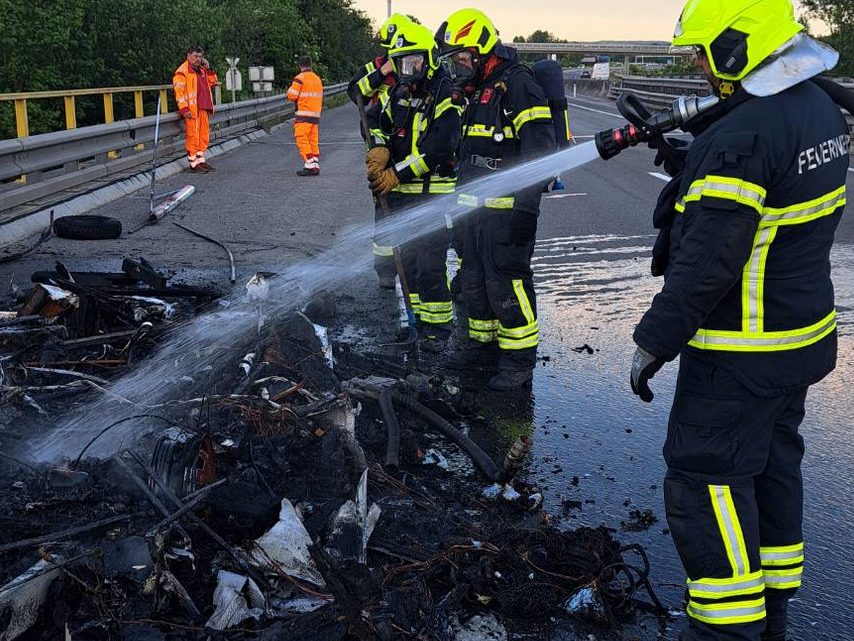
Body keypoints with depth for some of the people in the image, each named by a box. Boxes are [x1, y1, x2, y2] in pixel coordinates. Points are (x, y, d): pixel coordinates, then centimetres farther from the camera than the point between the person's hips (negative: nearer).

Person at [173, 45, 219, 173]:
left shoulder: (201, 70, 19)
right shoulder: (182, 71, -6)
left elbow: (213, 82, 25)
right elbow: (178, 91, -13)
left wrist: (208, 69, 10)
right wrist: (184, 109, -21)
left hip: (203, 109, 8)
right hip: (192, 110, -8)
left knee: (204, 135, 11)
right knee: (193, 135, -6)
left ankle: (201, 160, 21)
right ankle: (193, 164, -2)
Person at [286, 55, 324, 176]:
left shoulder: (300, 78, -9)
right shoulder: (318, 78, 14)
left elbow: (292, 96, -10)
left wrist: (289, 89, 11)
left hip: (304, 114, -7)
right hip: (316, 115, 7)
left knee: (302, 140, -5)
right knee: (314, 141, 10)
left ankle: (310, 166, -12)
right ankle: (316, 166, 8)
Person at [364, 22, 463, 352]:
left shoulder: (446, 96, -10)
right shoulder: (395, 94, 14)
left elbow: (440, 147, -18)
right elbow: (374, 121, 15)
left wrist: (397, 172, -17)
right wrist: (380, 148, -8)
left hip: (434, 193, -7)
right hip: (399, 193, 7)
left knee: (430, 263, -10)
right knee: (406, 259, 12)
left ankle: (438, 326, 4)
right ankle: (416, 321, 25)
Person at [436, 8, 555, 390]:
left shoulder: (516, 83, -13)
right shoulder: (476, 91, 18)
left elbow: (539, 148, -20)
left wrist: (526, 205, -25)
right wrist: (462, 201, 27)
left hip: (508, 209, -10)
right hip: (477, 207, 10)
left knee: (507, 282, -7)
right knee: (475, 279, 16)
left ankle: (520, 361, 4)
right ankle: (484, 344, 31)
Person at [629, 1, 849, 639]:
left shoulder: (739, 140, -25)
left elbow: (706, 264, -26)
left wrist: (654, 343, -18)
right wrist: (695, 153, 14)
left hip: (741, 353, -10)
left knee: (704, 480, 1)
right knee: (772, 462, 21)